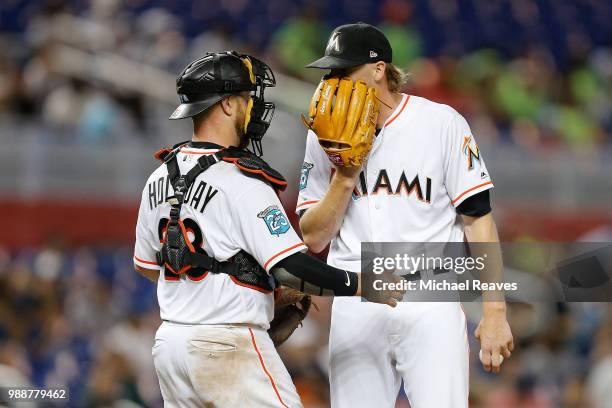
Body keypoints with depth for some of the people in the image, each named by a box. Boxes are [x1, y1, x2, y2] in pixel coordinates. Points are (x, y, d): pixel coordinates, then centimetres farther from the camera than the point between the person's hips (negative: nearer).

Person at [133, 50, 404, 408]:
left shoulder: (159, 179, 9)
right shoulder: (241, 181, -15)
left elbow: (146, 265, 20)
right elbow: (290, 267, -18)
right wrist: (362, 285, -9)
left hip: (169, 341, 8)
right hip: (229, 346, -8)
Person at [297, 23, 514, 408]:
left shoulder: (442, 123, -2)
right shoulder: (324, 137, 8)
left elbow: (478, 219, -2)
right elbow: (313, 239, 5)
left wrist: (494, 311, -8)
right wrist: (345, 176, -9)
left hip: (431, 304, -3)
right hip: (355, 307, 3)